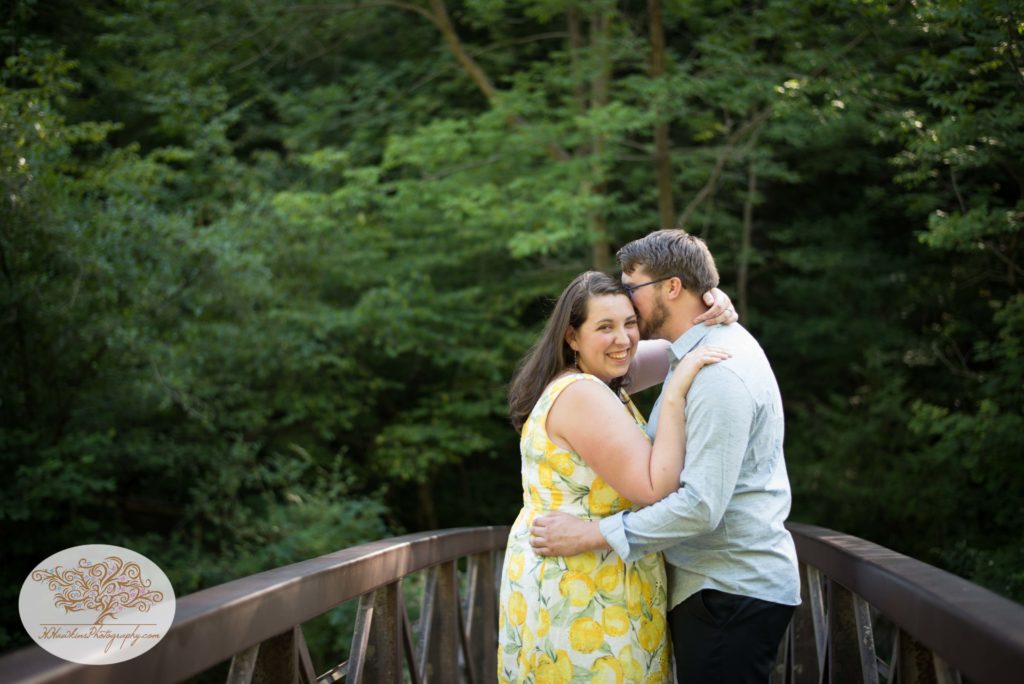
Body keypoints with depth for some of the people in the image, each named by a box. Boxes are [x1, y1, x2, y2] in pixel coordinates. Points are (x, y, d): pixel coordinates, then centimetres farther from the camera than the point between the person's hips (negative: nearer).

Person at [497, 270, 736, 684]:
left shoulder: (593, 379, 7)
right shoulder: (581, 394, -21)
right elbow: (655, 489, -24)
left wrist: (714, 308, -5)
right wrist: (675, 395, -24)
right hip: (582, 596, -10)